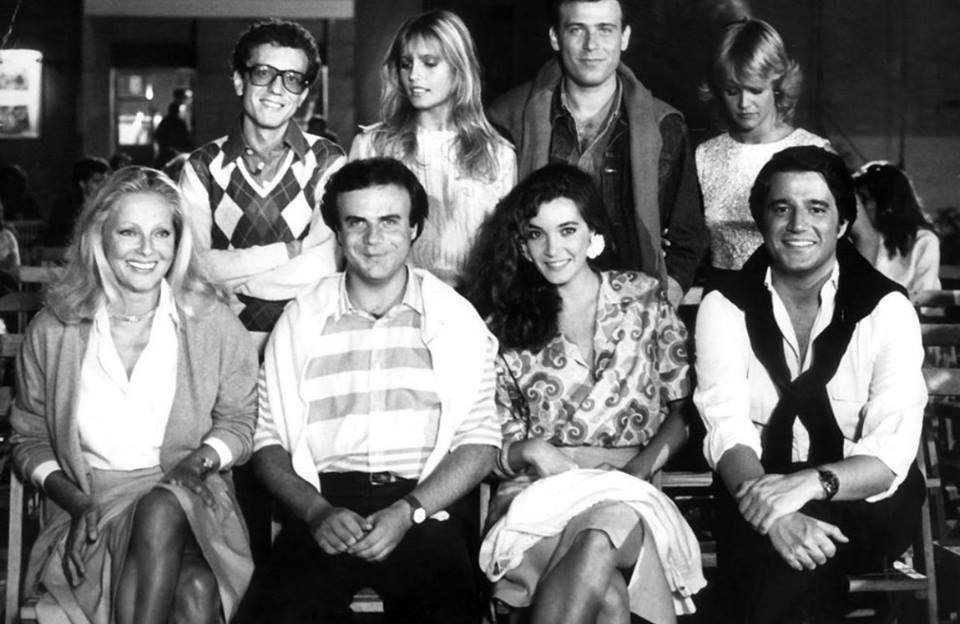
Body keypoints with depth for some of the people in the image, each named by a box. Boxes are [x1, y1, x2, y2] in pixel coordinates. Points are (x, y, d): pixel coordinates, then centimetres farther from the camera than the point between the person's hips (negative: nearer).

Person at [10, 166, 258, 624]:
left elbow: (237, 422, 12)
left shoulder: (214, 325, 3)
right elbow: (30, 440, 11)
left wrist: (202, 460, -10)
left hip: (192, 506, 1)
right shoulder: (53, 331, 4)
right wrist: (77, 501, -7)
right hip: (89, 508, -1)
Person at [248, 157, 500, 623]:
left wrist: (407, 512, -10)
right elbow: (268, 440, 9)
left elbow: (480, 441, 5)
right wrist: (318, 511, -10)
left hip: (424, 503, 0)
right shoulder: (300, 321, 12)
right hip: (324, 502, 0)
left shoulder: (455, 319, 10)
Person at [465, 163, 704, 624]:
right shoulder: (505, 327, 12)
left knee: (599, 541, -39)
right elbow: (495, 443, 12)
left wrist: (640, 468, -8)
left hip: (630, 488, 1)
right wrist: (531, 451, -12)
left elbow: (685, 404, 9)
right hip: (537, 490, 0)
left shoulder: (644, 299, 12)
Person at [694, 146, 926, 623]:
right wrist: (776, 515, -33)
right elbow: (727, 431, -13)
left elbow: (891, 453, -13)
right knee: (772, 547, -31)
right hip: (759, 487, 2)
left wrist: (811, 484, -34)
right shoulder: (725, 306, -1)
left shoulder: (886, 309, -5)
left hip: (864, 500, -1)